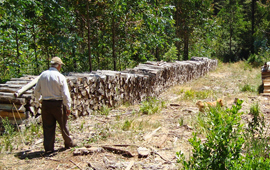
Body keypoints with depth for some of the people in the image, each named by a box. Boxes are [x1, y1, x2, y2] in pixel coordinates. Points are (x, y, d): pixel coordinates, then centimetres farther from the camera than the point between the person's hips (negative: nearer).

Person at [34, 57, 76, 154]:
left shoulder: (43, 75, 2)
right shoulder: (60, 77, -11)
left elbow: (36, 91, 9)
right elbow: (65, 94, -13)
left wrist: (39, 99, 28)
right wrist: (68, 107, -6)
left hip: (45, 104, 4)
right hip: (57, 103, -3)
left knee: (48, 127, 10)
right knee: (63, 125, 13)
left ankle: (48, 148, 13)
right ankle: (68, 143, 30)